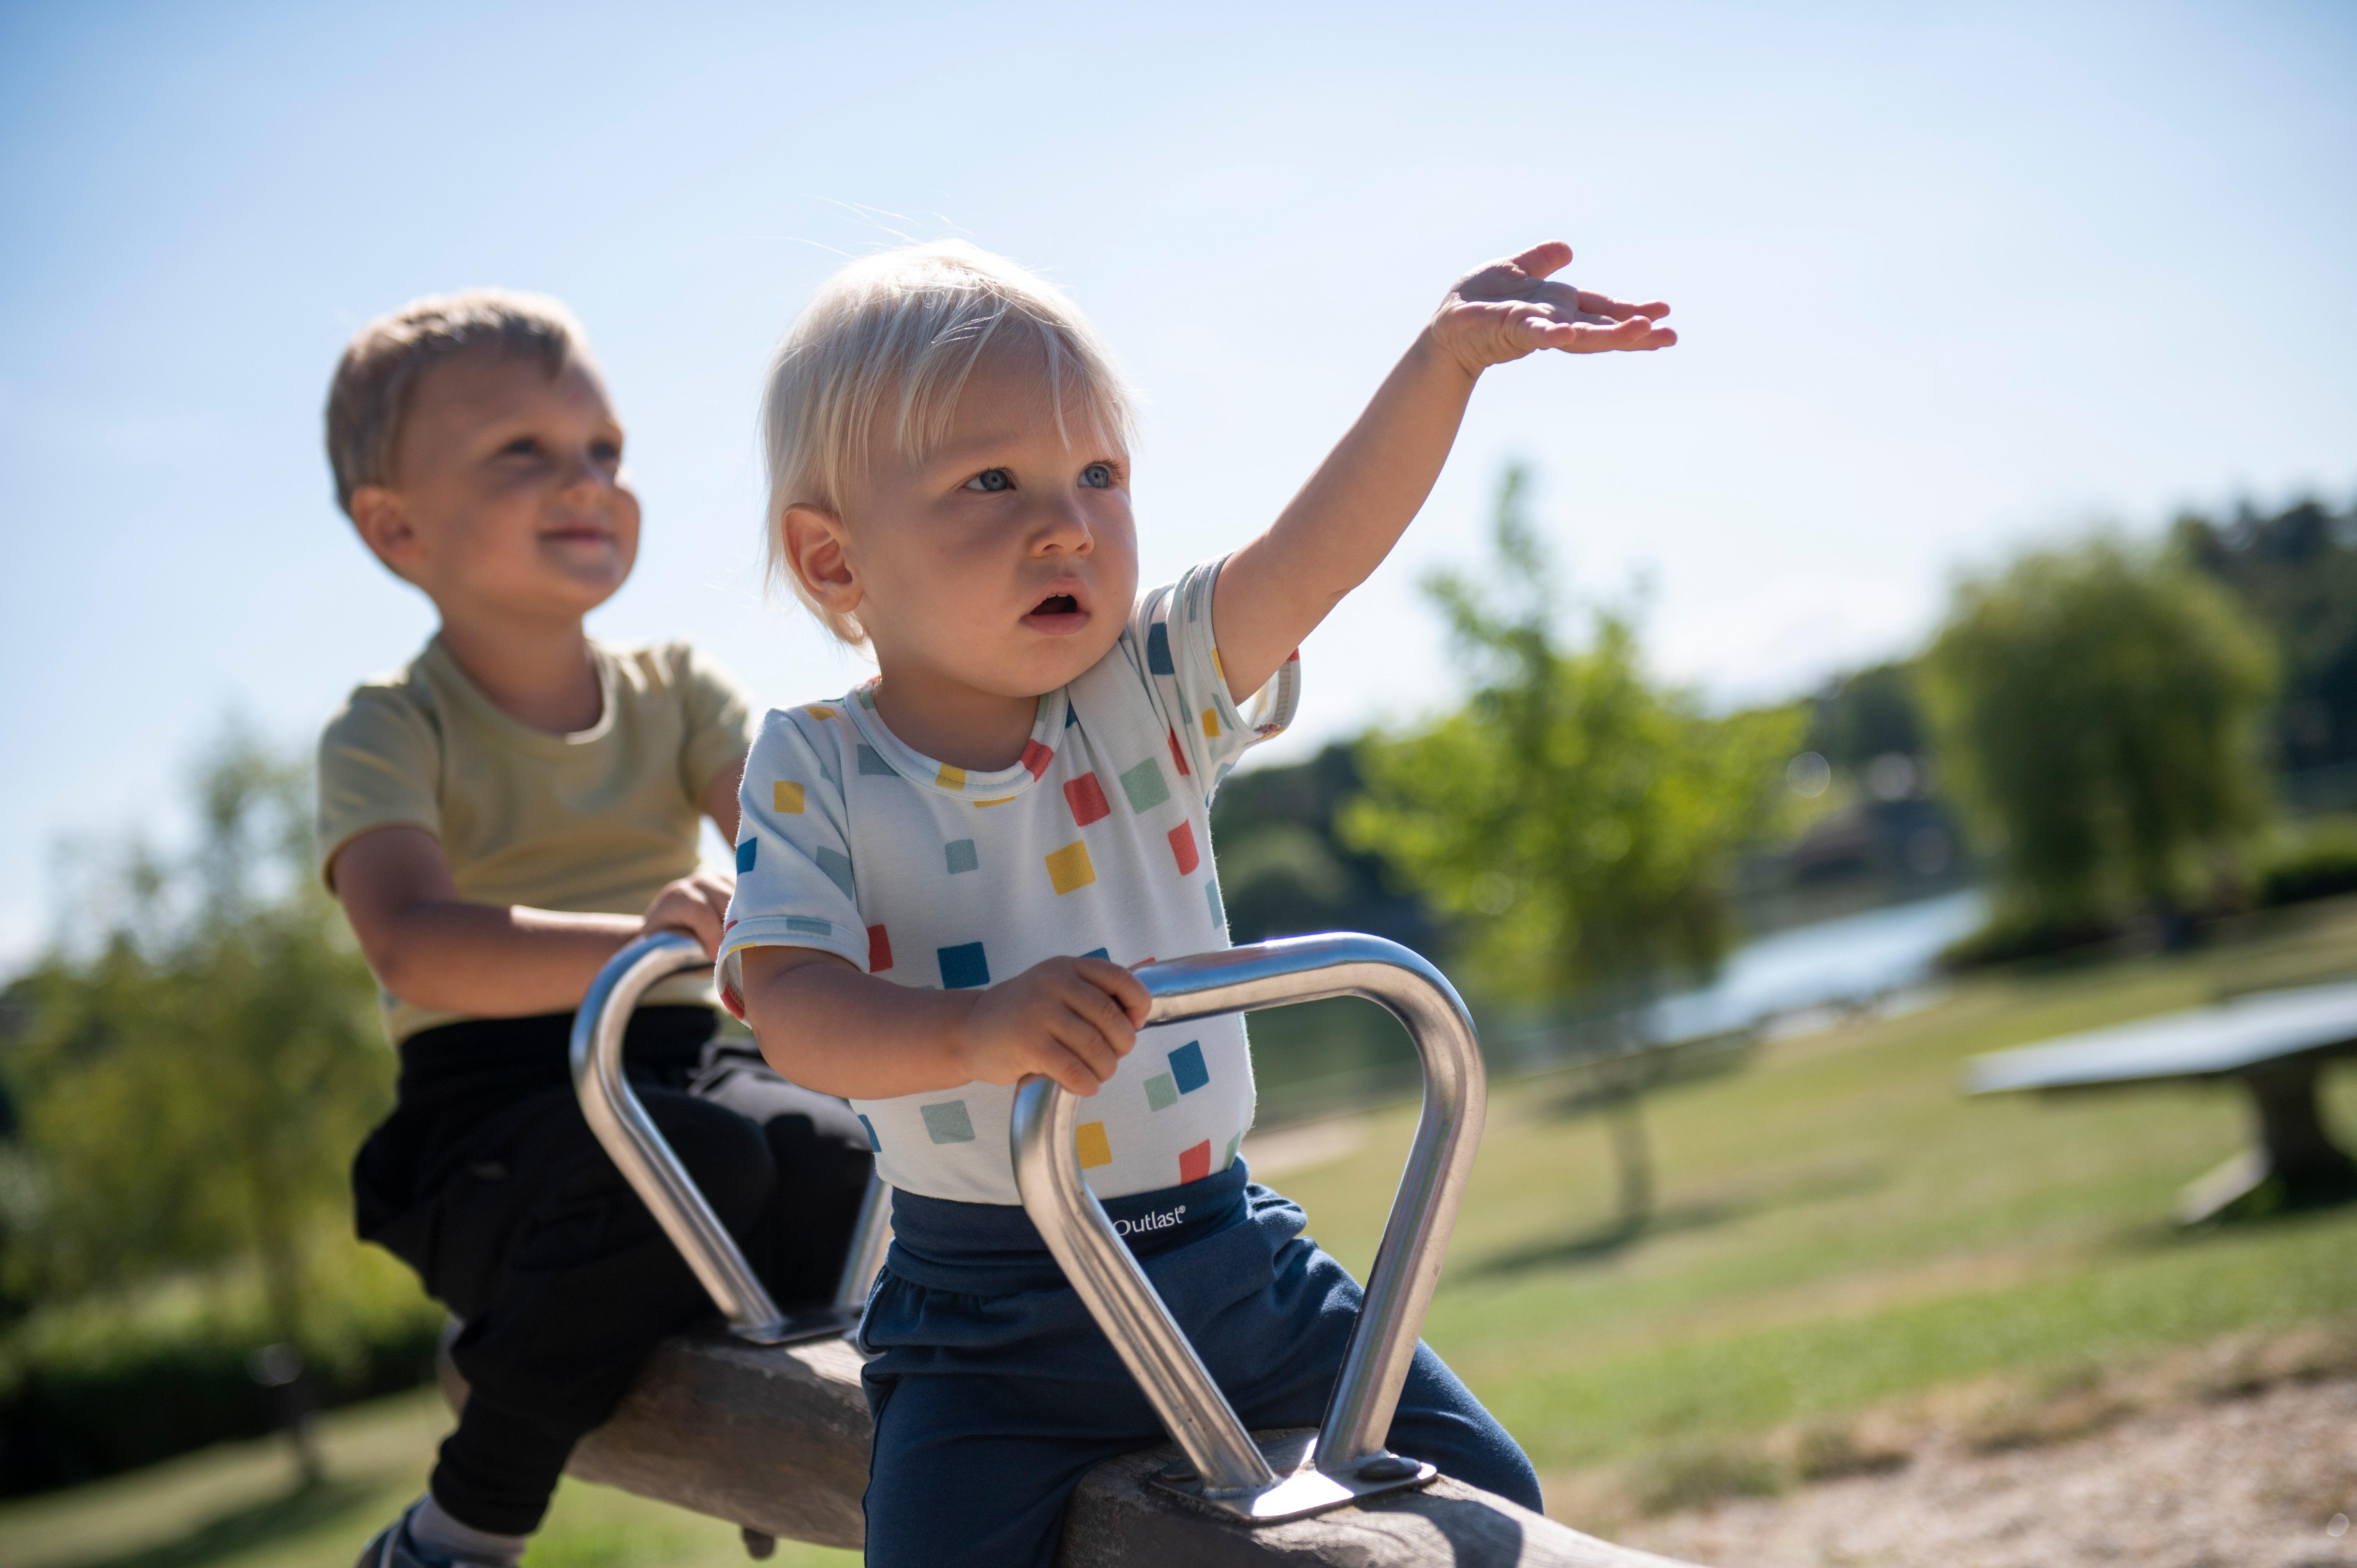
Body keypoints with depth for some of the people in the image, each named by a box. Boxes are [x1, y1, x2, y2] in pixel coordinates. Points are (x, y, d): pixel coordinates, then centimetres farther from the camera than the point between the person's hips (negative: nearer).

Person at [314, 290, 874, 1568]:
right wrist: (634, 942, -42)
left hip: (685, 1066, 5)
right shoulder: (392, 730, -6)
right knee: (692, 1157, -35)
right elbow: (413, 944, -24)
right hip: (494, 1114, -4)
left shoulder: (675, 690, 10)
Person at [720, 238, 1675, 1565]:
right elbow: (793, 1010, -18)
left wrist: (1446, 360, -30)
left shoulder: (1151, 693, -1)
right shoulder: (816, 771, -7)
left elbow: (1317, 554, -16)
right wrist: (980, 1032, -37)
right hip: (992, 1320, -3)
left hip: (1230, 1258, 3)